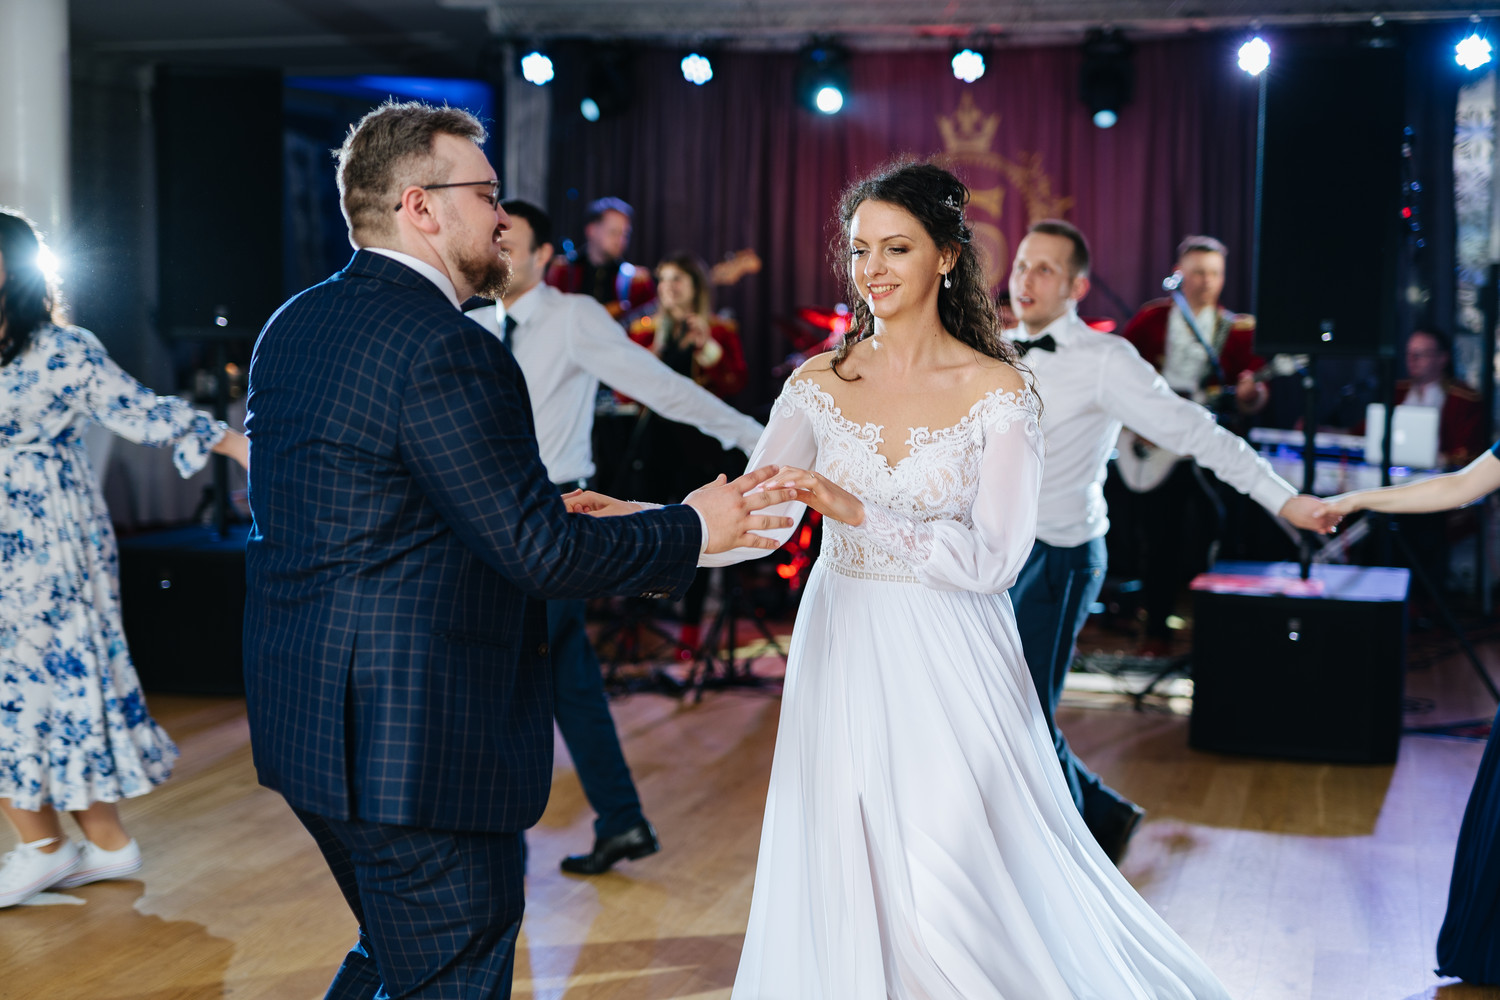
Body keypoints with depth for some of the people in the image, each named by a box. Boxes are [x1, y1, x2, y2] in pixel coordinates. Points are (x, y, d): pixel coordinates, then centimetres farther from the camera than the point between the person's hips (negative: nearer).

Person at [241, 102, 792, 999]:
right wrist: (694, 531, -6)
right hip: (416, 744, -10)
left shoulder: (292, 327, 10)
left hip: (304, 715, 10)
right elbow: (541, 551, -20)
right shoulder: (446, 350, -20)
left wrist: (535, 514, 19)